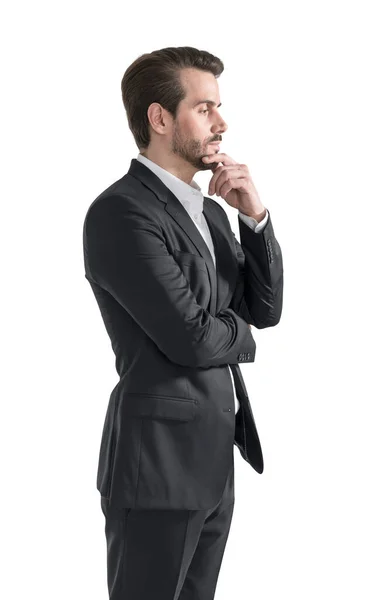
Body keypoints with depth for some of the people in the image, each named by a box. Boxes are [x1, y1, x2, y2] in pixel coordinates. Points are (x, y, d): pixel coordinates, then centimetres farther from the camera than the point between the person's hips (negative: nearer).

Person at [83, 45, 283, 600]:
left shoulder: (211, 212, 13)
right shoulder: (120, 212, -16)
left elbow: (267, 309, 9)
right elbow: (190, 338, -22)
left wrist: (255, 216, -3)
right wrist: (239, 333, 0)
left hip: (216, 460, 8)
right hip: (159, 465, -8)